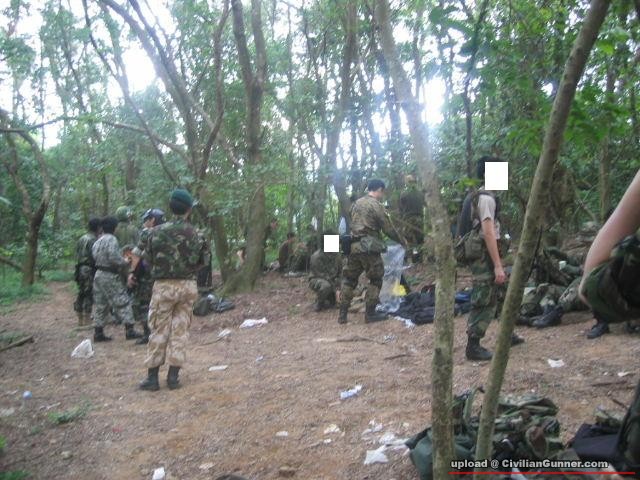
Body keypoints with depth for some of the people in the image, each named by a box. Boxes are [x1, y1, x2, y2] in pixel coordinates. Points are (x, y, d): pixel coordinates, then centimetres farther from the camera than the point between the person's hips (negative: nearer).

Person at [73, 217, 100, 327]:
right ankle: (87, 320, -3)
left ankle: (80, 320, 20)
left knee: (81, 294, 13)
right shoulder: (93, 240, -13)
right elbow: (95, 257, -19)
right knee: (89, 295, -4)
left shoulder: (81, 239, 14)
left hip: (80, 268, 9)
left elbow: (77, 255, 16)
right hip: (89, 269, -9)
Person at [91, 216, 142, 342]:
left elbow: (95, 257, 14)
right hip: (110, 276, -9)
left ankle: (98, 333, 14)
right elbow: (114, 257, -24)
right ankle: (129, 330, -4)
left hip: (98, 274, 9)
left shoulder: (97, 242, 14)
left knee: (100, 304, 12)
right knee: (123, 302, -3)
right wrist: (125, 263, -8)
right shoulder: (111, 239, -13)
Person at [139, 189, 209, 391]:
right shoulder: (196, 235, -4)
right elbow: (204, 261, 4)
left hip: (164, 285, -1)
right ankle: (173, 376, 11)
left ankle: (152, 377, 11)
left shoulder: (157, 232, -9)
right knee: (180, 330, 8)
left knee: (159, 330, 7)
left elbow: (148, 258, 1)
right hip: (188, 286, 2)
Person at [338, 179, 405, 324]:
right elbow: (389, 229, -4)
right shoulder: (377, 205, -6)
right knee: (376, 280, 7)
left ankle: (343, 314, 12)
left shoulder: (356, 203, 15)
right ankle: (370, 313, 7)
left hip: (353, 246, 7)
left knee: (349, 279, 12)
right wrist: (402, 240, 9)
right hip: (369, 248, -7)